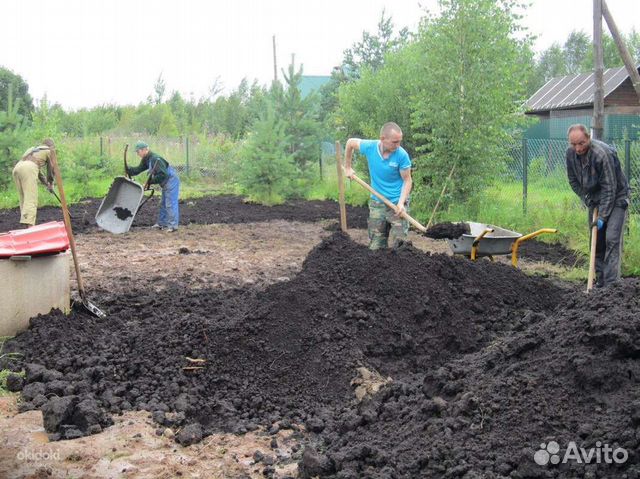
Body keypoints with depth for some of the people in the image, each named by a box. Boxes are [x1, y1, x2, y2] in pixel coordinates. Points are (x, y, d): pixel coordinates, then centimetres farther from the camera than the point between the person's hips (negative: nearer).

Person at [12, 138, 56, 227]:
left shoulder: (33, 149, 38)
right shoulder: (49, 151, 20)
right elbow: (50, 169, 23)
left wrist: (46, 183, 48)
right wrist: (51, 184, 37)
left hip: (17, 168, 7)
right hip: (29, 169, -7)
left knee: (24, 199, 12)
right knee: (31, 200, -12)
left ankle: (26, 226, 9)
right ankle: (28, 225, -27)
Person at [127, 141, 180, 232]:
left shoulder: (155, 159, -25)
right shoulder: (146, 159, 7)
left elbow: (163, 175, -29)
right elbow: (139, 169, 7)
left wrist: (150, 181, -25)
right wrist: (129, 170, -11)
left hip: (171, 182, -11)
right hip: (166, 183, 11)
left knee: (170, 204, -10)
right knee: (163, 204, 17)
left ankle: (173, 225, -8)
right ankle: (162, 223, 26)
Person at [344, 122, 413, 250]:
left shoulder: (402, 155, -19)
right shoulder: (369, 147, -13)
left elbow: (407, 180, -10)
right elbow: (350, 142, 7)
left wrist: (401, 203, -23)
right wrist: (347, 167, 13)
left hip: (397, 202, -3)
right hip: (377, 202, 3)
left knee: (396, 246, -6)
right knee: (375, 247, 8)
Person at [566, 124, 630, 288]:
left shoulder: (602, 154, -30)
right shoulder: (570, 153, -10)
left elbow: (609, 188, -26)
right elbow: (573, 180, 6)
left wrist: (602, 216, -26)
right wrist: (587, 200, -3)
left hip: (616, 197, -6)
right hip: (595, 199, 6)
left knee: (612, 239, -17)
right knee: (596, 242, 7)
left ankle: (611, 284, -19)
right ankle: (600, 282, 14)